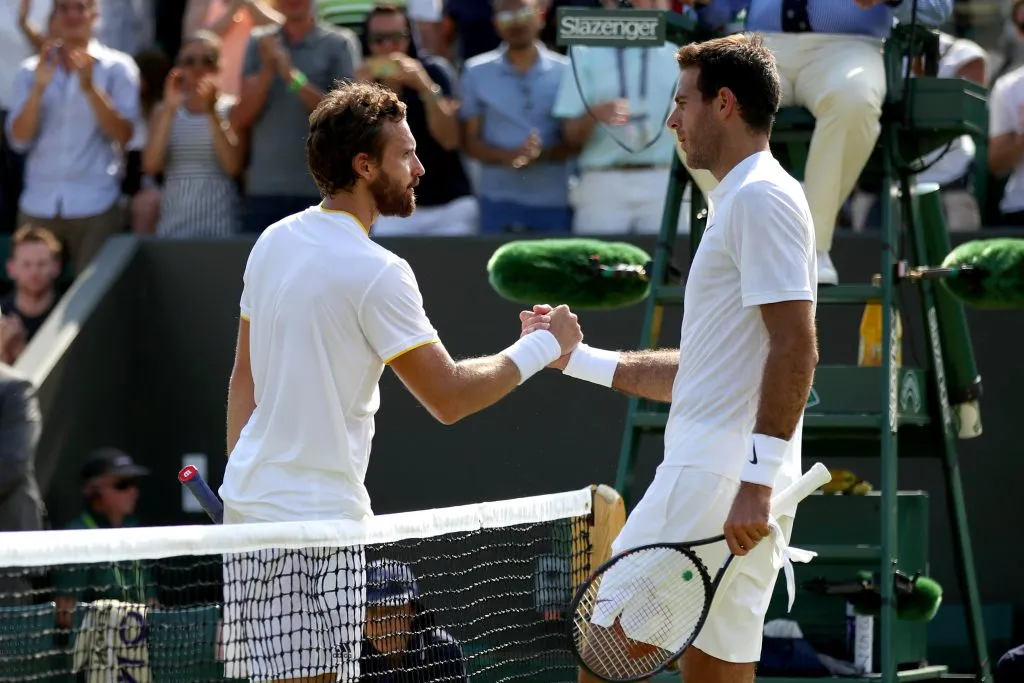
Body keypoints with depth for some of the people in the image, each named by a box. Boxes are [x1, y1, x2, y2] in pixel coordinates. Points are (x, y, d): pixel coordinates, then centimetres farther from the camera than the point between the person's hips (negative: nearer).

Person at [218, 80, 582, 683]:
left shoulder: (274, 243, 8)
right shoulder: (375, 272, -17)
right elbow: (450, 397, -14)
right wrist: (544, 346, -2)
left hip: (250, 502, 9)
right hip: (316, 518, -9)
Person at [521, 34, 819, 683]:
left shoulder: (760, 197, -9)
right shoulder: (743, 200, 23)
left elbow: (796, 348, -19)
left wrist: (757, 479, -25)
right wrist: (581, 358, 28)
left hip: (715, 484, -10)